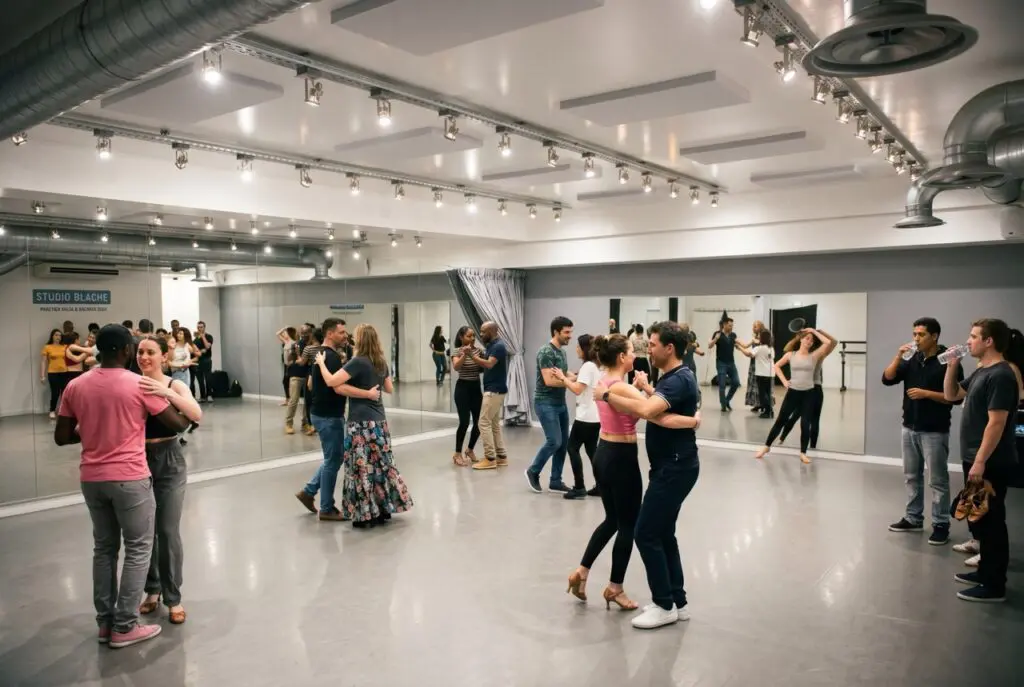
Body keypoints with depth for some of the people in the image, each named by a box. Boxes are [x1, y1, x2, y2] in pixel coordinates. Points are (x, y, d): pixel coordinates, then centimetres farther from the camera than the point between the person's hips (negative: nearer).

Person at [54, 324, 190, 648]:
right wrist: (191, 414, 14)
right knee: (138, 550, 6)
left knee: (104, 548, 17)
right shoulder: (140, 385, -12)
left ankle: (105, 622, 24)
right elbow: (178, 424, -7)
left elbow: (61, 438, 6)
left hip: (91, 479, 6)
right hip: (129, 478, -5)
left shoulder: (75, 387, 2)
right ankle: (124, 627, 9)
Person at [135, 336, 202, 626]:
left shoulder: (175, 385, -6)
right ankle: (152, 589, 31)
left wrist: (166, 393, -33)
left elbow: (196, 415, -22)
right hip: (138, 460, 2)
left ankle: (173, 598, 14)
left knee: (168, 531, 0)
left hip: (169, 462, -2)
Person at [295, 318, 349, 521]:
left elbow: (311, 384, 19)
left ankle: (308, 491, 24)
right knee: (333, 460, 0)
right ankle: (327, 509, 10)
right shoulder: (332, 357, -20)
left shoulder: (321, 355, 12)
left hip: (323, 412, 10)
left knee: (333, 458, 19)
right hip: (329, 416, -10)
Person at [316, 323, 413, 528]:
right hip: (379, 419, 8)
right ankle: (384, 509, 19)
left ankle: (367, 514, 6)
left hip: (362, 421, -8)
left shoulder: (358, 362, -15)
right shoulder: (381, 362, 8)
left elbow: (331, 382, -19)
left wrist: (321, 363, -4)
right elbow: (390, 389, 18)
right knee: (381, 463, 12)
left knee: (363, 466, 0)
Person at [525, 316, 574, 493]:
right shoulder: (546, 352, -16)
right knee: (554, 441, -11)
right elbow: (549, 380, -22)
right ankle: (533, 471, 11)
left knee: (564, 442, 8)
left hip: (561, 403, 9)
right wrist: (573, 379, -19)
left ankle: (555, 481, 17)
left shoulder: (562, 352, 11)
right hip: (546, 403, -9)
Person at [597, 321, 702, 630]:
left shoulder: (679, 379, -21)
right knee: (663, 534, 15)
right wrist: (646, 386, 17)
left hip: (675, 468, -10)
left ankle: (665, 606, 8)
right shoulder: (673, 377, 11)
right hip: (670, 466, 10)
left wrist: (607, 395, -26)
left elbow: (646, 410, -37)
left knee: (646, 534, -4)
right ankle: (677, 602, 24)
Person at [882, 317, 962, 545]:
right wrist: (898, 356, -9)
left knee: (937, 480, 0)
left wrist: (926, 393, -19)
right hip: (910, 428, 6)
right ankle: (913, 518, 24)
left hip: (934, 431, -6)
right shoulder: (911, 359, 7)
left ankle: (941, 525, 8)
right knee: (911, 476, 14)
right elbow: (887, 379, 0)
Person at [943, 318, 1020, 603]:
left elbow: (996, 423, -22)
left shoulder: (1000, 375, -19)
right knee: (979, 519, 18)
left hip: (991, 463, -10)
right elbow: (951, 395, 21)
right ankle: (985, 571, 31)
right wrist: (952, 366, 7)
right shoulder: (981, 372, 11)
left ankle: (994, 586, 8)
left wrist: (980, 462, -22)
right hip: (976, 459, 10)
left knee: (990, 521, -1)